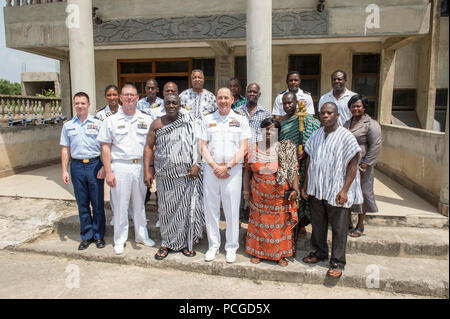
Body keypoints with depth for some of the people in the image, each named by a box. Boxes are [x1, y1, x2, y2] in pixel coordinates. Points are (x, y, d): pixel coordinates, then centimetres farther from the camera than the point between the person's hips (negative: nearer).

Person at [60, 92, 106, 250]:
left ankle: (99, 235, 18)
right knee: (82, 204, 10)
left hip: (94, 165, -3)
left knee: (98, 203, 3)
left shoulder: (97, 123, 1)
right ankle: (86, 236, 23)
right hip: (77, 166, 3)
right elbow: (65, 149, 11)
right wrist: (64, 170, 5)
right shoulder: (68, 125, 10)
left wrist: (103, 167, -9)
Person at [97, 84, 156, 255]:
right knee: (120, 205, 5)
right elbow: (106, 147, 0)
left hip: (140, 166, 2)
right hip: (120, 166, -2)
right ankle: (119, 240, 20)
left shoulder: (146, 119, 7)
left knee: (139, 204, 14)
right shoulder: (111, 120, 2)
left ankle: (142, 235, 28)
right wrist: (108, 172, -7)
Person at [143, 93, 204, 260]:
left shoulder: (189, 122, 4)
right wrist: (147, 171, -3)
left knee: (187, 207, 4)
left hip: (187, 174, 0)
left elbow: (196, 144, 0)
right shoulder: (157, 124, 5)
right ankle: (167, 244, 23)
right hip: (165, 175, 1)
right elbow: (148, 147, 4)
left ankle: (186, 243, 20)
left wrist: (196, 165, -12)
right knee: (167, 209, 8)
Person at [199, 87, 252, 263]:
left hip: (233, 168, -1)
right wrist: (214, 166, -6)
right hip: (211, 168, 2)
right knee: (210, 207, 5)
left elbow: (243, 148, 1)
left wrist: (227, 166, -9)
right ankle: (213, 245, 20)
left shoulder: (241, 120, 7)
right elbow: (203, 146, 7)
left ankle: (231, 247, 16)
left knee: (232, 209, 1)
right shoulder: (207, 120, 11)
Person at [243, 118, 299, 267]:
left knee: (280, 224, 7)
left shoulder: (286, 149, -2)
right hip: (259, 197, 2)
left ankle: (281, 254, 24)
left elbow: (293, 170, -3)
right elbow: (247, 171, 8)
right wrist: (246, 190, 5)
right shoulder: (254, 149, 2)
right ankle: (258, 252, 28)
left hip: (280, 196, -1)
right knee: (259, 223, 11)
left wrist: (295, 189, -11)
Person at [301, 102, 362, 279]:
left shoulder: (346, 136, -8)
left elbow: (353, 165, -10)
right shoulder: (316, 135, 8)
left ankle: (337, 261, 19)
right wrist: (306, 185, 10)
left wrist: (344, 190, -16)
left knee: (338, 228, 5)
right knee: (317, 224, 16)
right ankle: (319, 252, 36)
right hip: (316, 190, 5)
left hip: (336, 191, -5)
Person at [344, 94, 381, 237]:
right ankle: (348, 222, 26)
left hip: (360, 166, -6)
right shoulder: (347, 123, 14)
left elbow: (375, 146, -13)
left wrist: (364, 165, -18)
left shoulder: (371, 124, -8)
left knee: (361, 193, 3)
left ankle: (360, 225, 18)